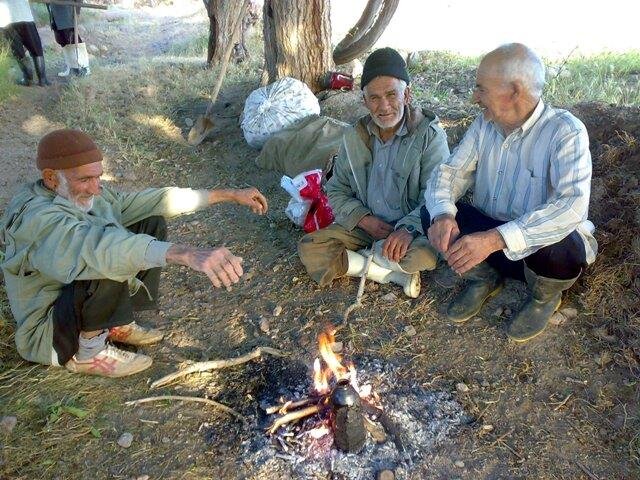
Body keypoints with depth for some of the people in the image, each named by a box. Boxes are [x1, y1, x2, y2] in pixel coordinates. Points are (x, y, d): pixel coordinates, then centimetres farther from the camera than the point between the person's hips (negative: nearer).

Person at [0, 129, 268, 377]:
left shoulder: (85, 195, -5)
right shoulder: (37, 219, -31)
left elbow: (145, 201, -2)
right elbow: (101, 247, -50)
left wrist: (229, 195, -4)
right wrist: (188, 254, -64)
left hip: (81, 299, 9)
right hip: (48, 333, -8)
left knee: (152, 223, 0)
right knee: (111, 261, -36)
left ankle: (120, 325, 7)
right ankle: (88, 353, -11)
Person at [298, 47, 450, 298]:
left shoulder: (429, 135, -12)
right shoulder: (354, 137, 2)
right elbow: (336, 190, 6)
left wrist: (408, 228, -36)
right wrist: (365, 220, -12)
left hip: (411, 229, -4)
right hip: (364, 225, 4)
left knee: (425, 253, -36)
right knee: (309, 248, -14)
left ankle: (357, 258, -10)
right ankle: (394, 275, -17)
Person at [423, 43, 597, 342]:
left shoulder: (566, 132, -22)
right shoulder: (485, 124, -3)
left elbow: (573, 206, -35)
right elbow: (451, 171, -6)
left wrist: (494, 238, -46)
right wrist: (443, 214, -29)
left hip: (542, 242, -4)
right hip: (489, 235, 5)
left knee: (554, 248, -38)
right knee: (432, 214, -15)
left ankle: (545, 296, 1)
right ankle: (484, 278, 10)